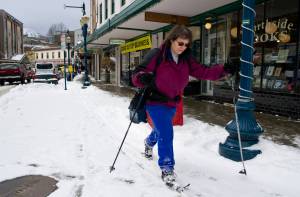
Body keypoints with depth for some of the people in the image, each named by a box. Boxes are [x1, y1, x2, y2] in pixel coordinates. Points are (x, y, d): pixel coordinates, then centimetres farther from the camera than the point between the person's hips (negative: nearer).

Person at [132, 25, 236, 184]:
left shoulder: (186, 60, -4)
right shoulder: (157, 56, -20)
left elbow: (203, 72, -8)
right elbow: (138, 76, -21)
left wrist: (223, 70, -21)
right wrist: (143, 78, -44)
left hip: (172, 103, 6)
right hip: (156, 102, -6)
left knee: (161, 129, 26)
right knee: (166, 133, -14)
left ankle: (149, 142, 62)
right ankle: (167, 168, 7)